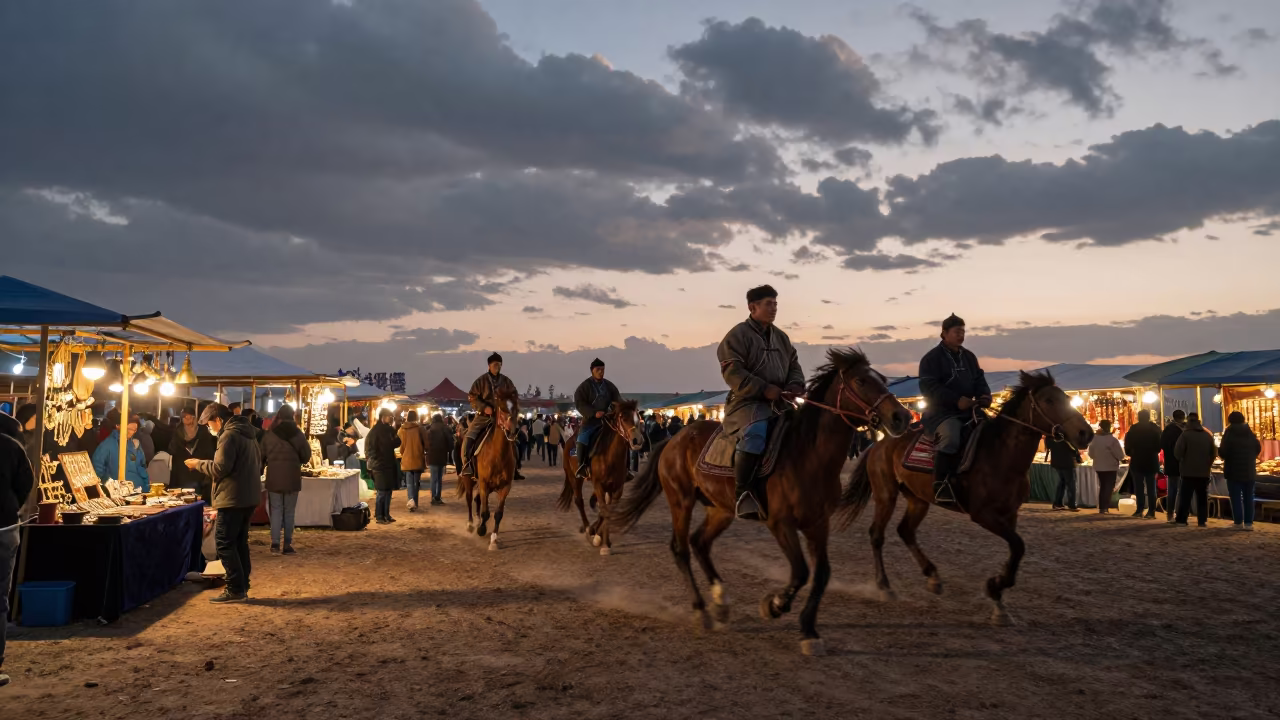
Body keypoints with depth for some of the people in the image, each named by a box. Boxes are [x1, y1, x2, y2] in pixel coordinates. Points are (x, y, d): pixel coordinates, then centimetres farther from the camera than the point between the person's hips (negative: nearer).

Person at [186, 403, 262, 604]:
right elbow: (257, 464, 23)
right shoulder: (247, 433, 17)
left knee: (224, 543, -5)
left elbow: (220, 468, -19)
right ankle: (242, 587, 16)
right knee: (240, 542, 13)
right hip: (249, 496, 10)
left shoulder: (229, 435, -14)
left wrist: (199, 464, -3)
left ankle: (235, 589, -6)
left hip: (233, 497, -10)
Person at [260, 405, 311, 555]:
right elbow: (306, 456, 2)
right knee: (289, 511, 6)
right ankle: (288, 545, 5)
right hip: (292, 477, -1)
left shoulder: (268, 434, -2)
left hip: (274, 476, 1)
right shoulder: (298, 433, -3)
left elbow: (261, 456, 3)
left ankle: (275, 544, -4)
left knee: (276, 510, 6)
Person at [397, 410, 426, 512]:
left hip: (407, 460, 1)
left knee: (409, 482, 4)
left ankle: (411, 500, -20)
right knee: (416, 482, 10)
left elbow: (400, 446, 7)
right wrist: (424, 453, 17)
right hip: (418, 459, -1)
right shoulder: (419, 428, -7)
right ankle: (415, 503, 13)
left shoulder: (401, 430, -1)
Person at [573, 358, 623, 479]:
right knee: (583, 438, -29)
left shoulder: (609, 385, 9)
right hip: (591, 419, -4)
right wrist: (594, 413, -25)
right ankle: (582, 466, -19)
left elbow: (617, 401, 9)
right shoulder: (585, 386, -4)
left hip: (607, 418, 4)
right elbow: (579, 403, -13)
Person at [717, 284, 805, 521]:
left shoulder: (781, 337, 17)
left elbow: (794, 365, 20)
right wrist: (764, 389, -24)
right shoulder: (738, 335, -6)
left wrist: (796, 385, -4)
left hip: (778, 402, 8)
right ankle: (743, 492, -30)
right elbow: (733, 373, -15)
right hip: (747, 402, -8)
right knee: (756, 433, -37)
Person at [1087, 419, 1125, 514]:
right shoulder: (1112, 439, -18)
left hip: (1099, 467, 5)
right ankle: (1105, 507, -2)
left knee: (1102, 486, 18)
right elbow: (1121, 455, -14)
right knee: (1109, 487, 4)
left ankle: (1101, 507, 20)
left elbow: (1091, 454, 5)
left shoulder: (1094, 439, -3)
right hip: (1110, 467, -5)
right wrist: (1121, 458, 8)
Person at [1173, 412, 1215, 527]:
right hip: (1204, 472, 4)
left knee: (1185, 496, 0)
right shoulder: (1208, 435, 6)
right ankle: (1202, 520, 6)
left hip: (1189, 471, -4)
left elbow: (1177, 452, -15)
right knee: (1202, 497, 8)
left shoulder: (1186, 434, -10)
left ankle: (1181, 519, -1)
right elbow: (1214, 453, 9)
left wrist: (1182, 461, 6)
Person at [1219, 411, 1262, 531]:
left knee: (1236, 497, 1)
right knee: (1248, 496, 9)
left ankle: (1238, 522, 0)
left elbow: (1223, 452, -16)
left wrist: (1219, 449, 6)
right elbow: (1258, 449, 14)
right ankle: (1248, 522, 8)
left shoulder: (1229, 433, -10)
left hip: (1234, 470, -5)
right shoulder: (1250, 433, 6)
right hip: (1249, 470, 5)